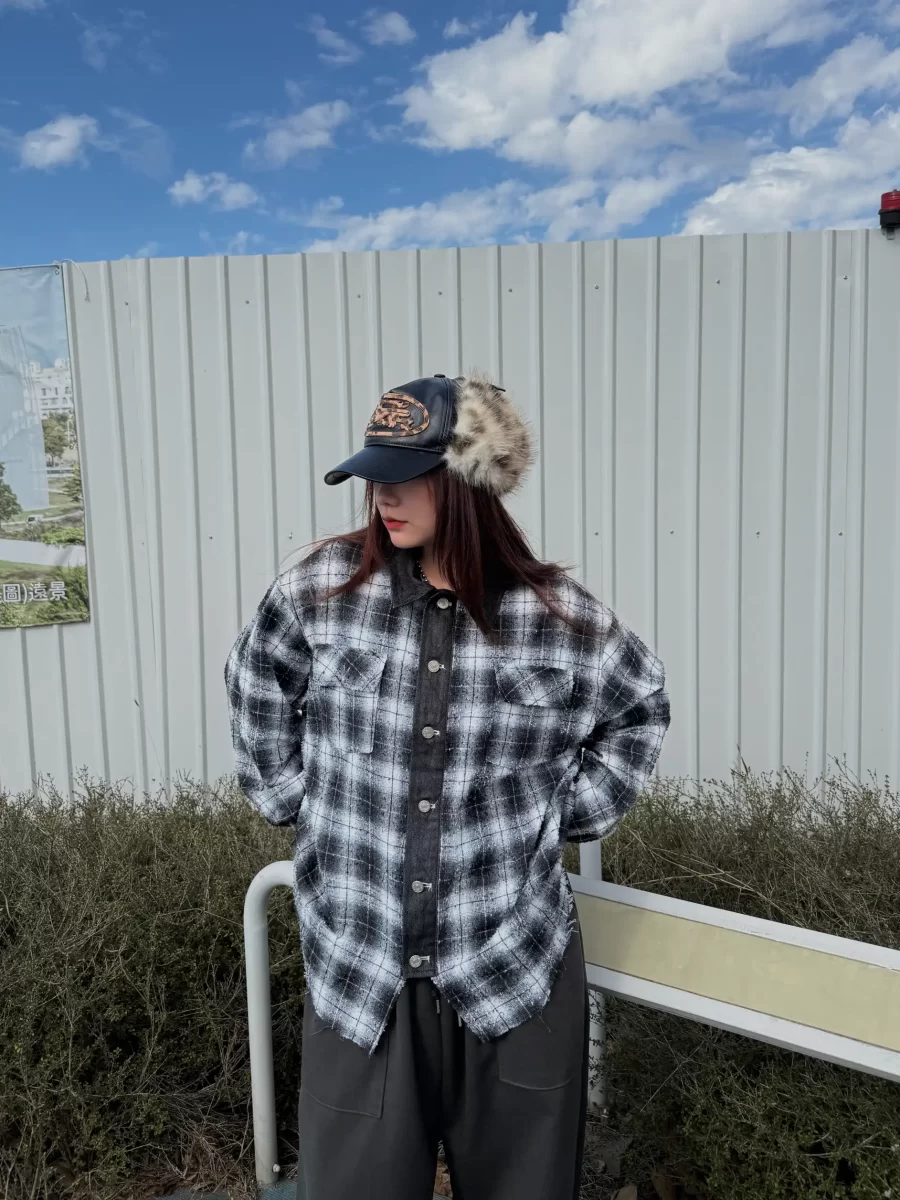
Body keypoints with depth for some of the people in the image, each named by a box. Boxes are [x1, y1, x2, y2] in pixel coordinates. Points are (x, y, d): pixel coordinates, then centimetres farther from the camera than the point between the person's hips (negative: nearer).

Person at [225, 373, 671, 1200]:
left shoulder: (562, 617, -9)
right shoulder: (322, 588, -7)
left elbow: (641, 707, 11)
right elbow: (256, 682, 13)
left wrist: (575, 809, 6)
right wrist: (288, 796, 10)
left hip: (516, 968, 0)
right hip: (358, 965, 1)